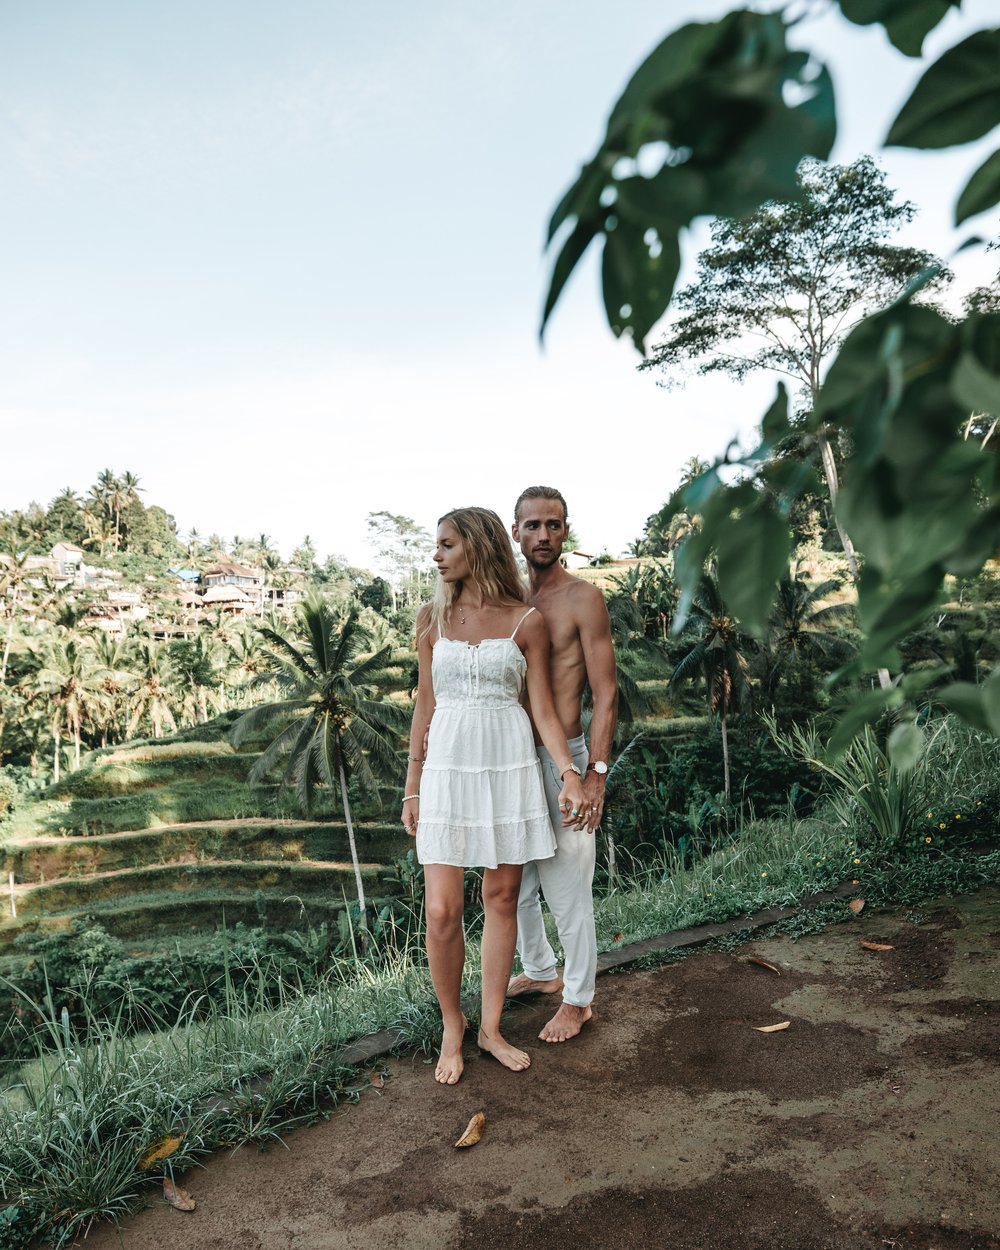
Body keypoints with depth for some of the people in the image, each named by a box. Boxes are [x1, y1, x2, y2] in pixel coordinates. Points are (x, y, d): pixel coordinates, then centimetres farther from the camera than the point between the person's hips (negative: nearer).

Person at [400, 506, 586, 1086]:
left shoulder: (527, 621, -1)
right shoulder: (432, 617, 5)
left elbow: (544, 708, 0)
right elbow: (426, 702, 8)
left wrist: (571, 771, -13)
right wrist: (413, 784, 8)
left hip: (511, 766, -1)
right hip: (449, 766, 1)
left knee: (502, 899, 8)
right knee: (442, 912, -2)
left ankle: (492, 1028, 26)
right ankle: (452, 1031, 21)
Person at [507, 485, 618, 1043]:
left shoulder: (583, 598, -9)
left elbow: (606, 694, -11)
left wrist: (595, 774, -17)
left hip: (560, 758, -6)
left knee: (567, 889, 3)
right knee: (515, 885, 18)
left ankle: (579, 998, 22)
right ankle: (539, 970, 40)